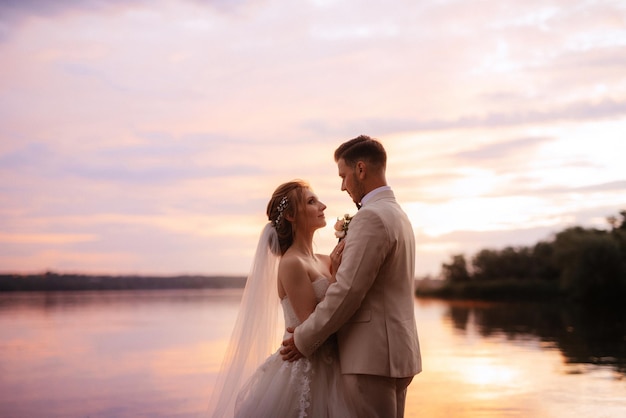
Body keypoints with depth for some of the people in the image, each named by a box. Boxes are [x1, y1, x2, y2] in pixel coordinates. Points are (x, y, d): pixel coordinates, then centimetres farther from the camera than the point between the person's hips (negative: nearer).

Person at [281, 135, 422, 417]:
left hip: (372, 356, -10)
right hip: (397, 351, 10)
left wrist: (305, 340, -11)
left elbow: (348, 291, -19)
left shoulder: (371, 217, -15)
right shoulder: (397, 214, 17)